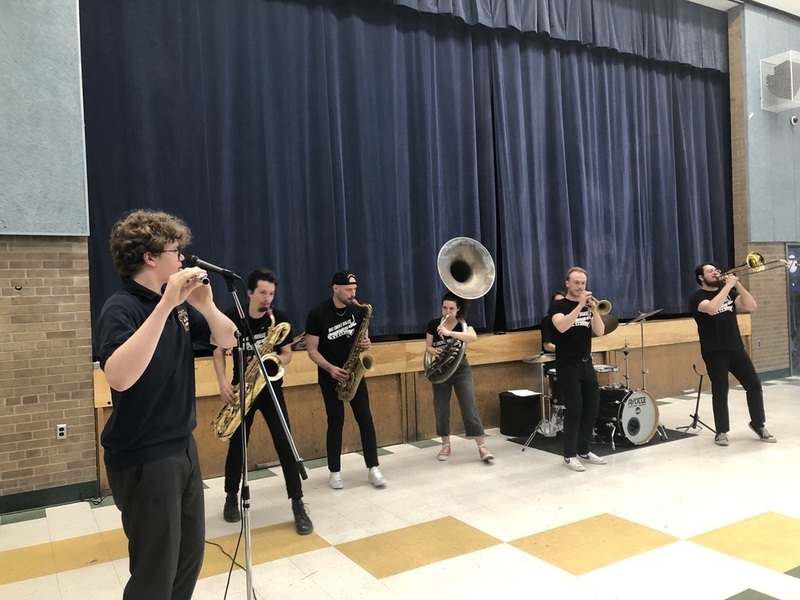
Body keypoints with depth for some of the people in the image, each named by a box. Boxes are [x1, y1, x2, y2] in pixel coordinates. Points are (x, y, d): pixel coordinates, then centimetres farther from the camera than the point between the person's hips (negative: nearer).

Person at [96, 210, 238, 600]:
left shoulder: (178, 304, 5)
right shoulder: (121, 308, -18)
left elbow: (227, 340, 8)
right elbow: (119, 377, -35)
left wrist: (206, 306, -11)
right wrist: (165, 305, -36)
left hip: (182, 447, 8)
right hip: (142, 458, -8)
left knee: (190, 553, 18)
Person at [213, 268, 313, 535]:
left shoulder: (280, 318, -6)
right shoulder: (232, 316, -7)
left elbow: (287, 354, 0)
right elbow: (219, 351, 0)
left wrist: (274, 360, -23)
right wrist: (223, 382, -14)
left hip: (271, 388, 0)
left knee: (285, 444, -7)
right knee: (237, 445, 8)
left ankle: (298, 504, 1)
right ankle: (231, 497, 30)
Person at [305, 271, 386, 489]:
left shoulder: (358, 310, 0)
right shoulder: (318, 314, -13)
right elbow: (312, 350, -11)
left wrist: (366, 343, -13)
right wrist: (330, 368, -25)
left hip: (353, 372, 4)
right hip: (330, 375, -3)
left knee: (365, 419, -2)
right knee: (336, 422, 1)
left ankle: (373, 468, 6)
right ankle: (335, 472, 14)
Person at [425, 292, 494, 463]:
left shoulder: (463, 324, -5)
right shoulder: (433, 324, 1)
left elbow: (474, 337, -26)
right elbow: (428, 347, 5)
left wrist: (449, 333, -38)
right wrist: (434, 351, -20)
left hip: (461, 369, -2)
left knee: (469, 407, -7)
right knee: (441, 409, 7)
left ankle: (482, 447, -3)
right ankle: (446, 446, 22)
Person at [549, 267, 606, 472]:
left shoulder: (588, 306, 11)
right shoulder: (558, 306, -4)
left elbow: (599, 331, -2)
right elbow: (561, 326, -25)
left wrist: (593, 308, -15)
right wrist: (580, 305, -27)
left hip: (586, 363, 6)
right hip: (567, 365, -6)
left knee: (592, 406, 7)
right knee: (574, 408, -8)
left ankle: (584, 450, 21)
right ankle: (569, 455, 1)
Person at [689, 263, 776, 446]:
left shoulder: (729, 292, 13)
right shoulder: (697, 297, -6)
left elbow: (751, 306, -1)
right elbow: (712, 308, -27)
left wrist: (737, 284, -10)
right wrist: (728, 285, -21)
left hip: (736, 348, 5)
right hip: (714, 353, -5)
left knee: (754, 385, 5)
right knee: (720, 391, -1)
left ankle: (758, 424, 22)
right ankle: (721, 432, 11)